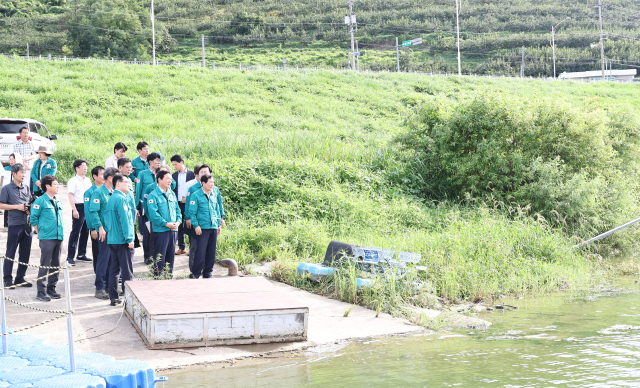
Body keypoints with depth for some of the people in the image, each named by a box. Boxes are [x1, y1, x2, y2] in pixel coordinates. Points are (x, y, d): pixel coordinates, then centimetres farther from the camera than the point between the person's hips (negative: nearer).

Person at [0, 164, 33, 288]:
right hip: (14, 225, -5)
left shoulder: (26, 188, 13)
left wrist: (30, 210, 0)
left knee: (25, 253, 8)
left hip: (27, 224, 6)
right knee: (10, 253, -1)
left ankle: (20, 278, 18)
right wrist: (17, 207, -14)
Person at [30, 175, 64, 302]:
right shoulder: (40, 201, -8)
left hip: (58, 237, 7)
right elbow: (34, 218, -5)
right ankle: (41, 292, -1)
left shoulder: (58, 201, 14)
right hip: (47, 238, -7)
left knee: (55, 265, 11)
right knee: (45, 265, -5)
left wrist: (61, 233, 15)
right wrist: (40, 232, -1)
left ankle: (51, 288, 20)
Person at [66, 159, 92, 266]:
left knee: (85, 232, 10)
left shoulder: (88, 180, 15)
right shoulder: (73, 181, -5)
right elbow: (70, 195, -11)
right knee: (75, 232, -7)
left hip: (88, 207, 7)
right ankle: (70, 257, -5)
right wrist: (74, 210, -18)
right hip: (79, 207, -7)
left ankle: (81, 254, 20)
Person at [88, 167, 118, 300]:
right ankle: (100, 289, 1)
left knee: (112, 259, 11)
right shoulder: (98, 192, -9)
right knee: (103, 259, -5)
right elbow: (93, 211, -15)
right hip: (105, 231, -7)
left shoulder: (114, 192, 13)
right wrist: (100, 228, -20)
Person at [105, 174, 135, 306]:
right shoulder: (121, 199, -14)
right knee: (127, 270, -2)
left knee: (114, 268, 10)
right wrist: (129, 238, -17)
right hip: (122, 240, -9)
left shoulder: (111, 199, 13)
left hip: (111, 239, 9)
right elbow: (124, 219, -18)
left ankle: (113, 297, 12)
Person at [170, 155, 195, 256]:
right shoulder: (174, 175, 11)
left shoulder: (191, 174, 0)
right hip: (178, 204, 4)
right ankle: (181, 248, 12)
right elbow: (172, 190, 11)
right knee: (180, 226, 6)